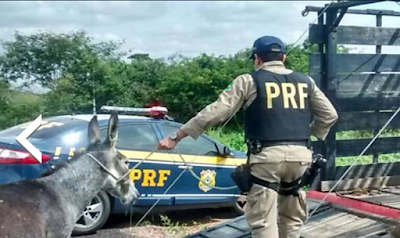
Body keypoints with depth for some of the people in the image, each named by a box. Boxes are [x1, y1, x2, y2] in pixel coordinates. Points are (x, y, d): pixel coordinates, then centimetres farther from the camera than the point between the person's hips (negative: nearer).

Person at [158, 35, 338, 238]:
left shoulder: (249, 81, 1)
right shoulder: (305, 81, 14)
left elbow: (215, 112, -4)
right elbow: (329, 115, 18)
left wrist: (176, 137, 0)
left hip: (266, 156, -4)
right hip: (300, 155, 5)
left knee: (263, 221, 0)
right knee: (291, 218, 17)